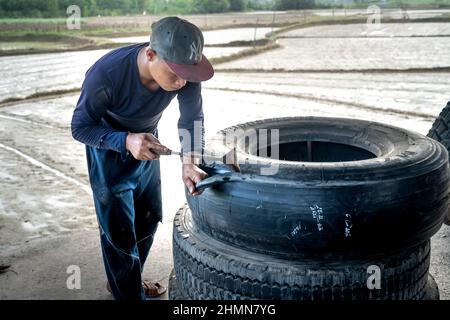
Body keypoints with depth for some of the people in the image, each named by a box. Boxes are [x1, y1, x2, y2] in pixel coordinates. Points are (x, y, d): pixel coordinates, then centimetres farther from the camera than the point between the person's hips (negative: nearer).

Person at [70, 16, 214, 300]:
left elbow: (192, 119, -18)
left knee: (149, 219, 18)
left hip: (147, 146, 5)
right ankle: (129, 293, 23)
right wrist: (126, 141, -42)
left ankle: (131, 278, 43)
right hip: (110, 149, -5)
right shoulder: (105, 75, -37)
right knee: (119, 232, -1)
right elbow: (80, 128, -25)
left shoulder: (184, 69, -26)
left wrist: (190, 162, -36)